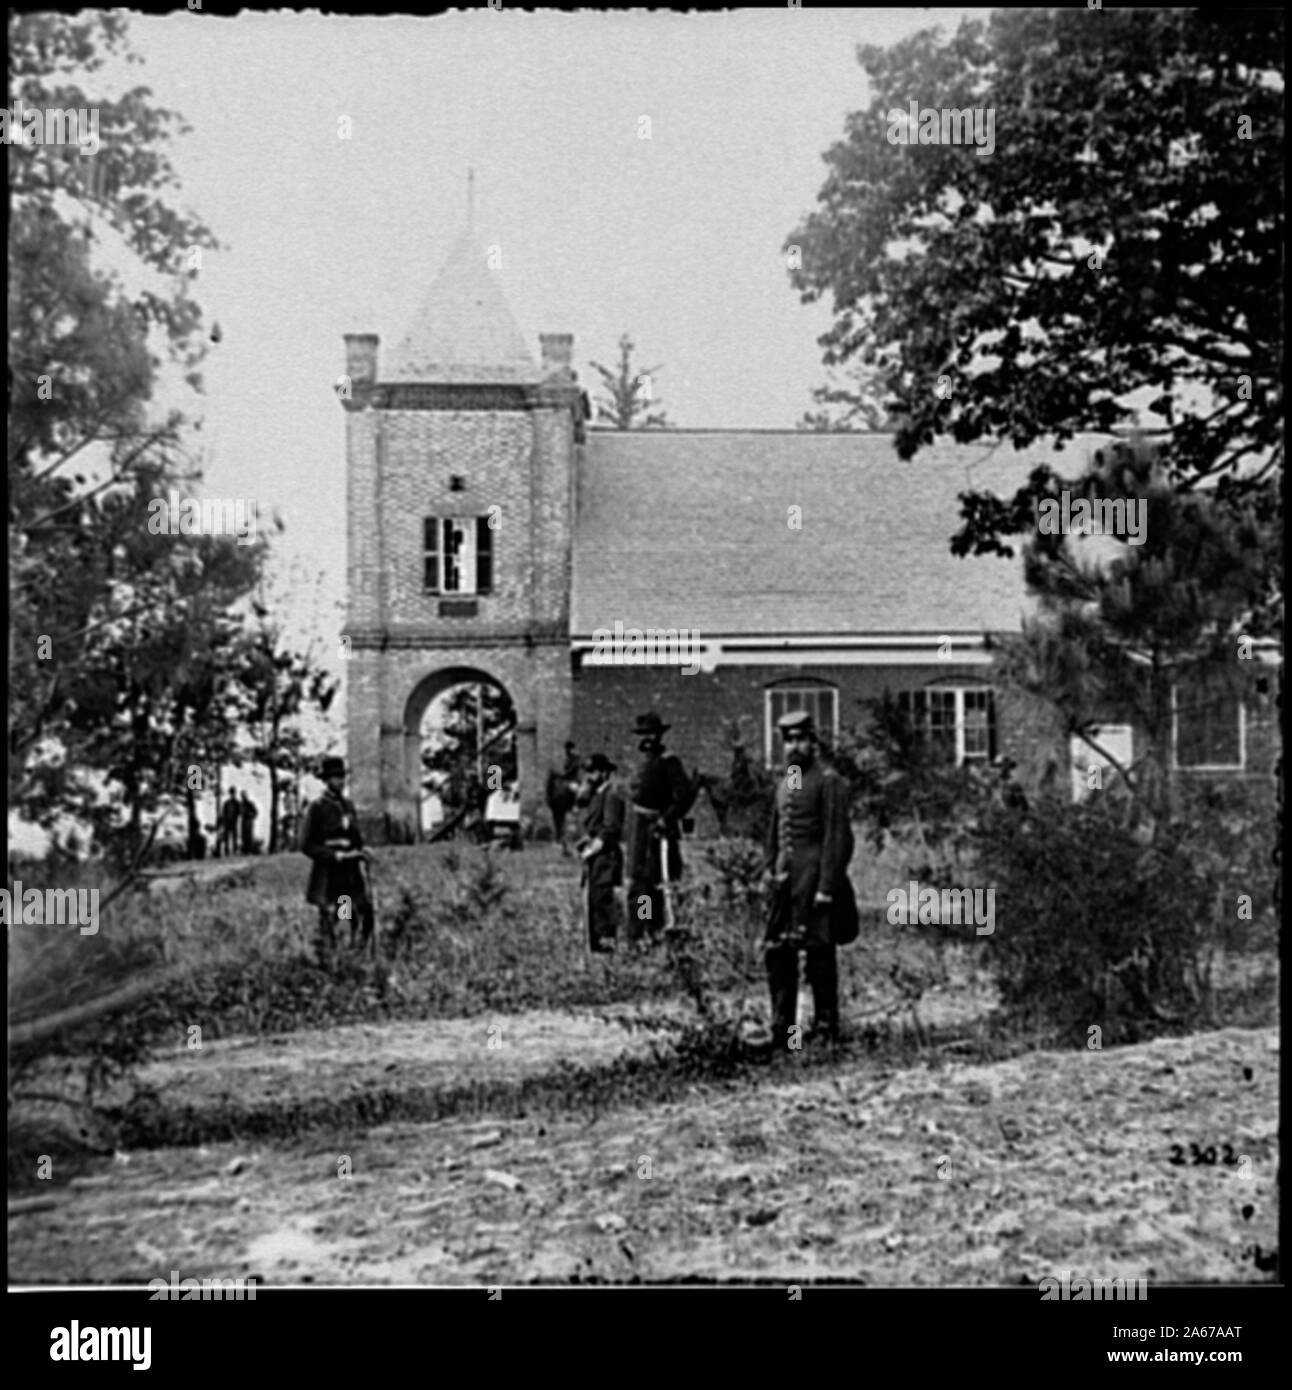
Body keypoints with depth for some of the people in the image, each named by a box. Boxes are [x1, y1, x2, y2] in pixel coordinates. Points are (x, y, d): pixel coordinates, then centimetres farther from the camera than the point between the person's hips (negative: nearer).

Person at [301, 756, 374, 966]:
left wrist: (361, 852, 1)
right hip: (328, 875, -6)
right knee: (327, 925, -1)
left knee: (368, 915, 0)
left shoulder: (348, 804, 12)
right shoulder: (317, 807, -7)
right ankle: (325, 964, 10)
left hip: (352, 874, 6)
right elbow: (307, 845, -10)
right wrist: (337, 856, -17)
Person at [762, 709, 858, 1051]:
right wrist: (771, 869, 13)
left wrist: (827, 886, -17)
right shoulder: (785, 782, 17)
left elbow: (838, 837, -12)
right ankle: (781, 1028, 12)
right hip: (785, 878, 7)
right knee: (776, 951, 5)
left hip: (814, 878, -7)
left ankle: (825, 1028, 8)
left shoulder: (828, 781, -7)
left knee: (818, 953, -1)